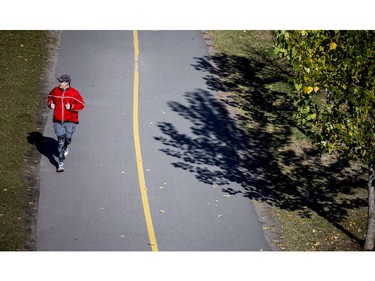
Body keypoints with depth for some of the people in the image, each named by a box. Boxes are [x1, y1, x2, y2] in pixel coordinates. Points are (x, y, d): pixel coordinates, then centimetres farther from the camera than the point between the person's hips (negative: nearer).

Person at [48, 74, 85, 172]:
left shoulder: (74, 93, -7)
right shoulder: (55, 91, 3)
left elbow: (81, 105, -4)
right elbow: (50, 97, 25)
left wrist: (71, 107, -17)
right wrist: (50, 103, 5)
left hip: (70, 121, -1)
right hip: (58, 121, 1)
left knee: (68, 139, 2)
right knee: (60, 140, -8)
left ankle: (65, 148, 43)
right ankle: (61, 163, -7)